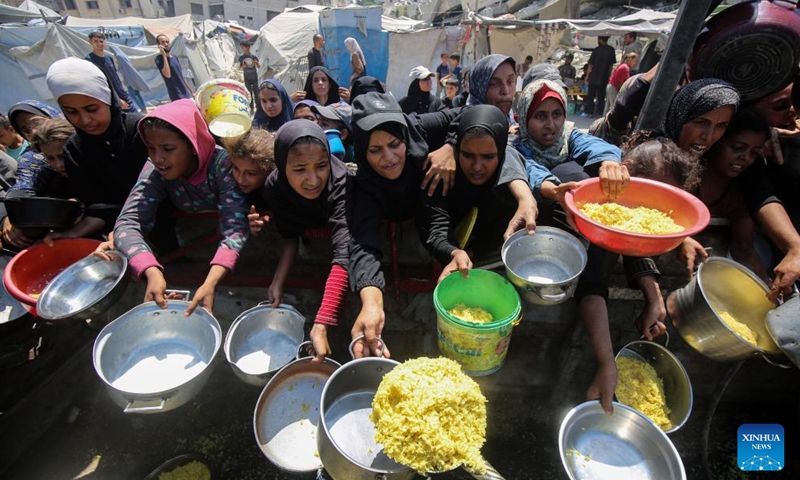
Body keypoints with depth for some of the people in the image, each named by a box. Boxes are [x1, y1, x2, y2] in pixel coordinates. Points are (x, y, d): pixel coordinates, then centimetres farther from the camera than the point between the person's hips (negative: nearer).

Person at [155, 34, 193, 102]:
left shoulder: (174, 57, 15)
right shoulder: (159, 59, -8)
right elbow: (168, 74, -25)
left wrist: (191, 91, 21)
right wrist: (164, 56, -21)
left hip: (186, 94, 8)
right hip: (177, 97, -8)